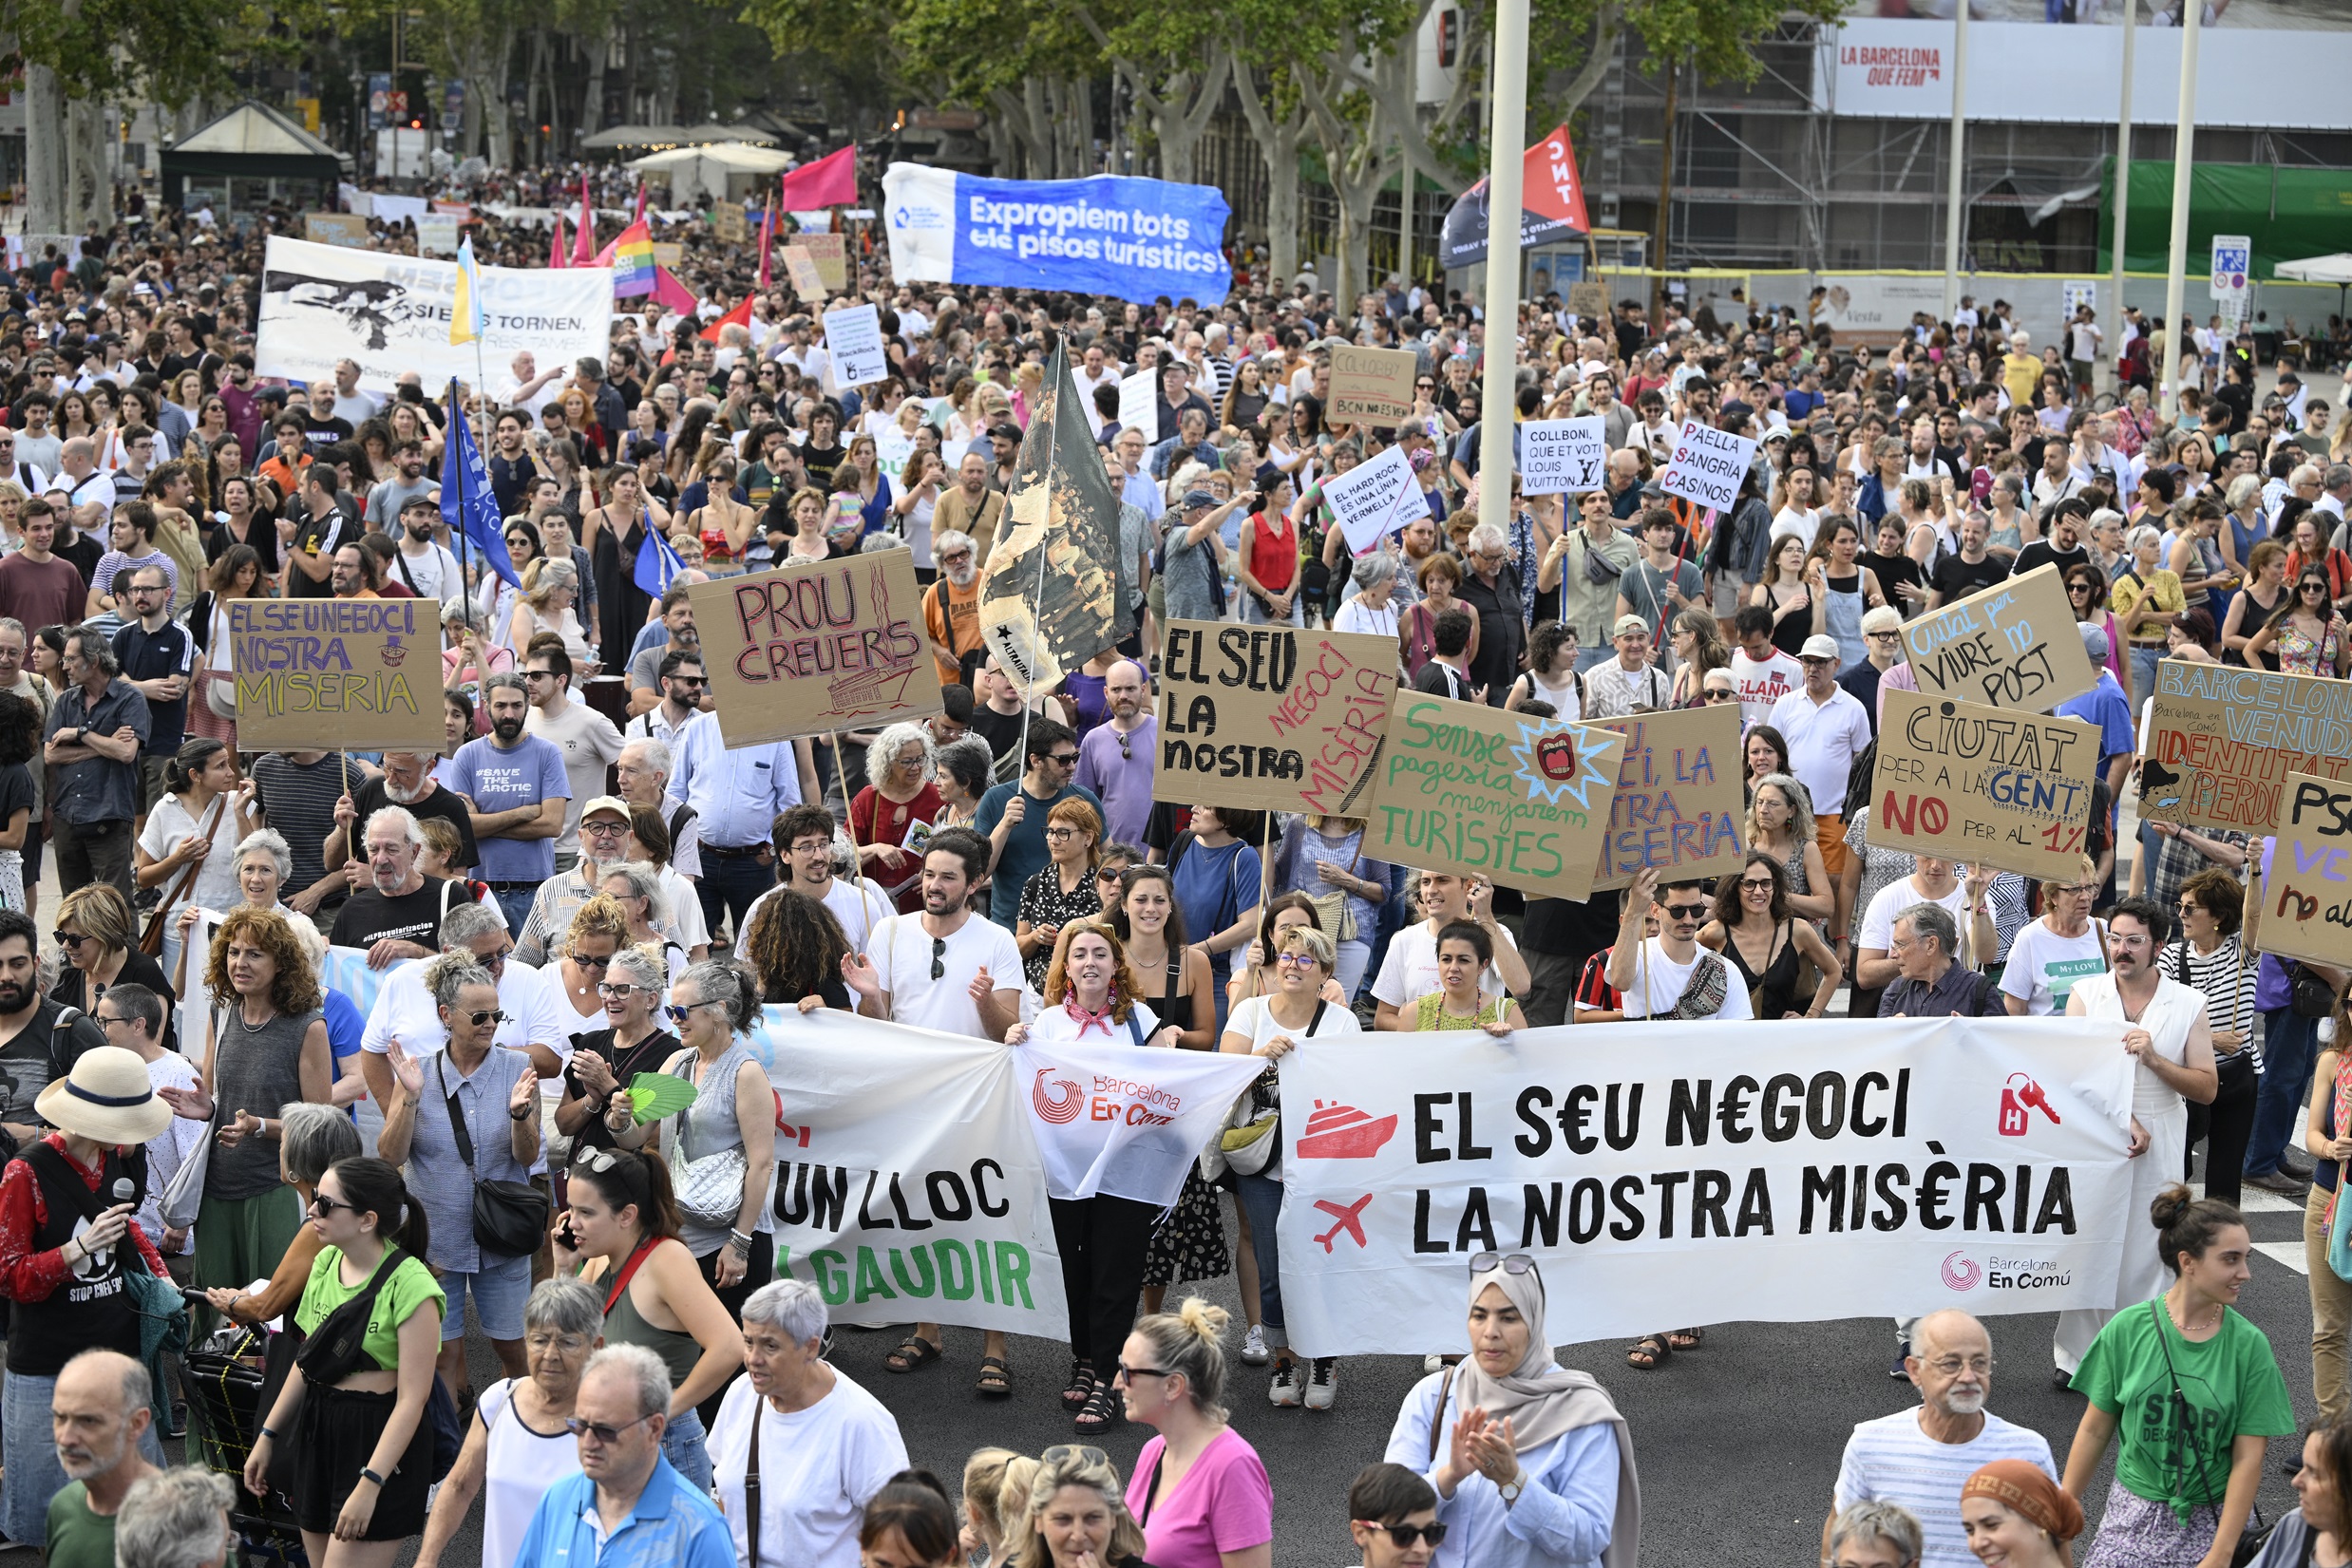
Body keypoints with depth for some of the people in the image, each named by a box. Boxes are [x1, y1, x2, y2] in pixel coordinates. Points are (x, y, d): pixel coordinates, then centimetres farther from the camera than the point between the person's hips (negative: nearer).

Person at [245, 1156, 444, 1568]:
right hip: (319, 1432, 7)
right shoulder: (326, 1262, 4)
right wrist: (267, 1437, 16)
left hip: (380, 1443, -7)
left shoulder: (409, 1285, -19)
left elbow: (412, 1399, -19)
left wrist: (369, 1484, -22)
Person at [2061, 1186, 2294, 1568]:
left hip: (2208, 1520, -1)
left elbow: (2248, 1458, -8)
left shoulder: (2249, 1346, -8)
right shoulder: (2129, 1329, -6)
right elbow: (2095, 1429, 2)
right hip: (2132, 1517, 1)